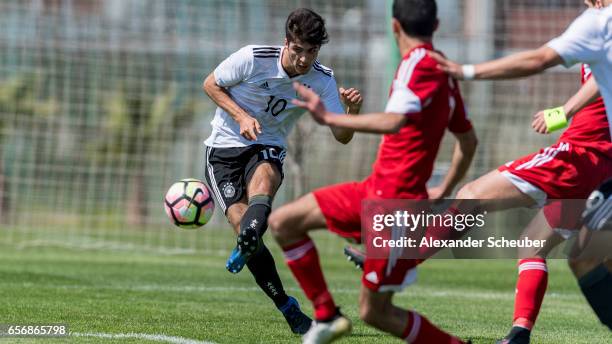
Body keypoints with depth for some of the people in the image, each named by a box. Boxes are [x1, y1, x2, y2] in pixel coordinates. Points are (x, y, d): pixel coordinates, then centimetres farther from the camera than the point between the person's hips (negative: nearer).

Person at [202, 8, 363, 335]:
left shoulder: (323, 80, -7)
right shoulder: (253, 58, -17)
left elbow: (342, 136, -7)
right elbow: (210, 84, -3)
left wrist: (353, 110, -29)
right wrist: (241, 115, -18)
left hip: (267, 148, 2)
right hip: (224, 148, -2)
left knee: (264, 177, -37)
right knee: (240, 221, -19)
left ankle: (246, 246, -60)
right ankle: (288, 308, -10)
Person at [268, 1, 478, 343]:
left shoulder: (419, 63, -14)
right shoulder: (444, 71, 13)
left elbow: (393, 121, -31)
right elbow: (468, 141, 22)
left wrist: (329, 118, -26)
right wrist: (444, 193, 31)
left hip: (395, 202, -9)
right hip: (374, 190, 9)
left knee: (375, 312, -2)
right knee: (282, 222, 8)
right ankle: (326, 316, 11)